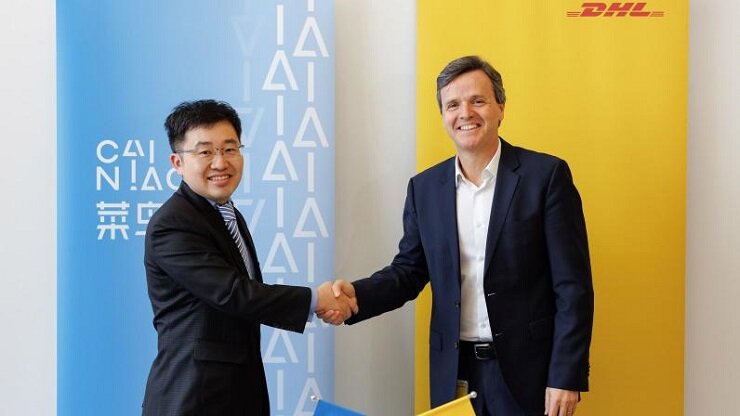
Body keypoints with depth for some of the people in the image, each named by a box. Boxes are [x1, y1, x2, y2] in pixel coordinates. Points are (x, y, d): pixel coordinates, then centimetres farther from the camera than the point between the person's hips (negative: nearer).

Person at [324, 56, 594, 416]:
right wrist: (355, 294, -11)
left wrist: (566, 378, -12)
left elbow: (573, 287, -8)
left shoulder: (546, 175, -6)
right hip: (454, 373, 4)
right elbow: (408, 272, 9)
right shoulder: (425, 187, 6)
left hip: (526, 372, -3)